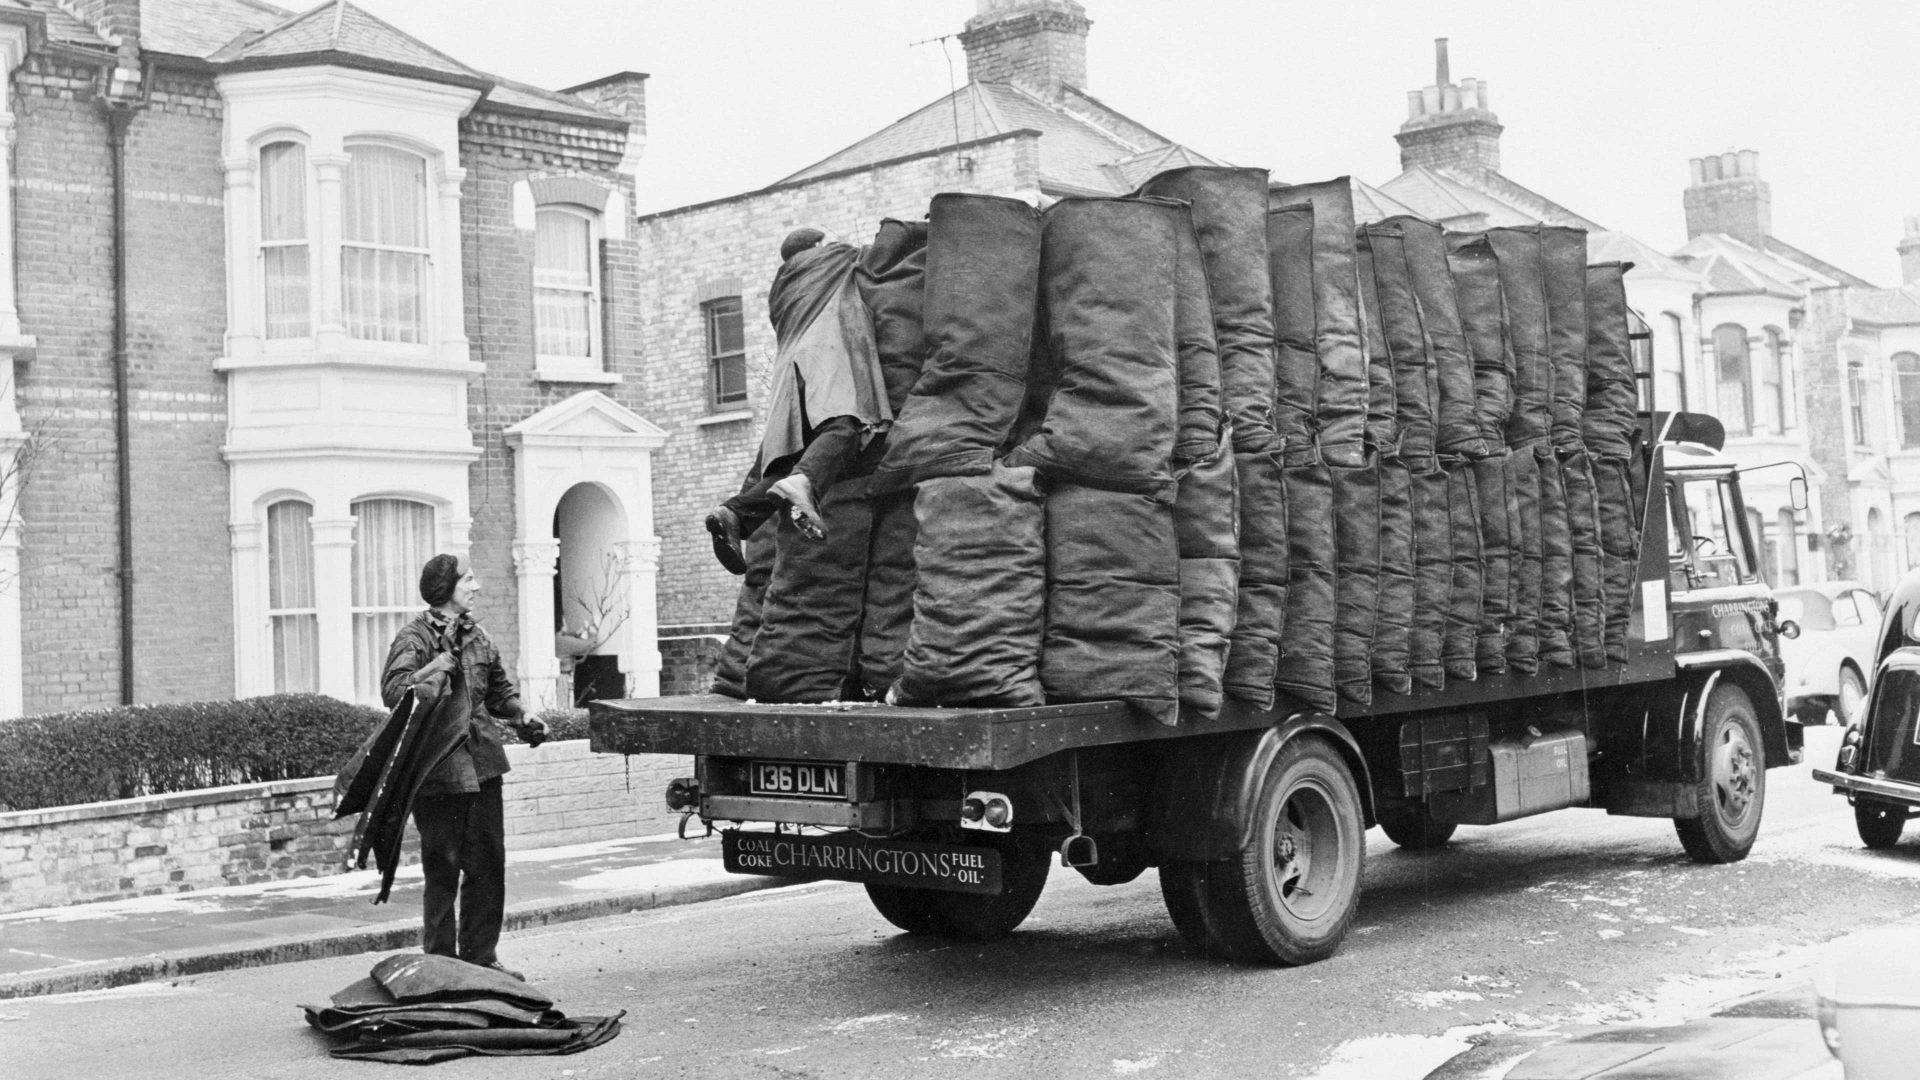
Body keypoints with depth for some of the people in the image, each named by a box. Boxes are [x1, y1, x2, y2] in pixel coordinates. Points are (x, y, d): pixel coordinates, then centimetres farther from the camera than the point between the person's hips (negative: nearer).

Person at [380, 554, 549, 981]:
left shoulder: (477, 636, 13)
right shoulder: (414, 637, -9)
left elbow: (498, 687, 27)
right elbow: (394, 690, -24)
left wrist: (520, 718, 11)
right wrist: (443, 661, -23)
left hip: (481, 763, 7)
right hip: (438, 769, -7)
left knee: (488, 864, 9)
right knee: (443, 867, 0)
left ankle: (480, 957, 20)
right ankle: (439, 960, 11)